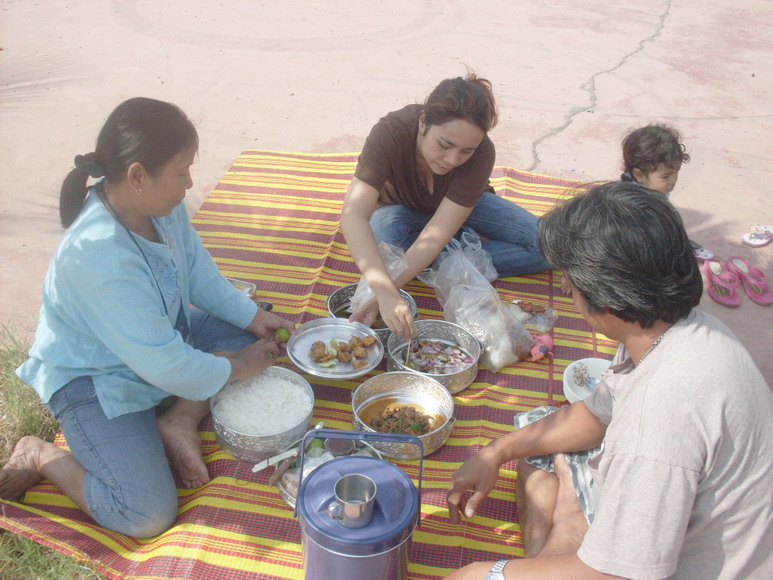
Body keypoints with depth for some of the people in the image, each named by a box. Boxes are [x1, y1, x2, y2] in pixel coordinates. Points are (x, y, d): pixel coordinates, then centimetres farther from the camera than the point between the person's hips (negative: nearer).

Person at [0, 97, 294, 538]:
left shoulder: (162, 205, -14)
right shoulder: (98, 255, -37)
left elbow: (199, 273, 5)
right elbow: (164, 365, -31)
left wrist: (252, 316, -3)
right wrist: (233, 369, -16)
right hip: (94, 380, -8)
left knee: (254, 337, -1)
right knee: (148, 516, -15)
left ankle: (180, 420, -3)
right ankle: (41, 456, 5)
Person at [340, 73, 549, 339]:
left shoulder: (482, 153, -33)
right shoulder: (390, 134, -36)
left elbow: (438, 233, -37)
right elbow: (353, 214, -47)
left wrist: (387, 291, -48)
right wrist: (386, 294, -60)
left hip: (462, 206, 1)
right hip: (401, 210, 0)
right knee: (386, 230, -38)